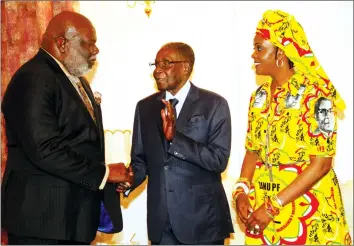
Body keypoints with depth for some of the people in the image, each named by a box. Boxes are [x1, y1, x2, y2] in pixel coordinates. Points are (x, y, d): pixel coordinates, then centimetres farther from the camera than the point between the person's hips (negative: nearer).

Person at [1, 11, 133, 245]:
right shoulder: (33, 80, -16)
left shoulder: (77, 80, 16)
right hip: (43, 215, -9)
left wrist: (104, 188, 5)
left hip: (76, 212, 9)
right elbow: (44, 150, -25)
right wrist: (103, 173, -17)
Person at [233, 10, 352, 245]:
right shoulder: (259, 97, 6)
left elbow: (321, 163, -17)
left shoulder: (315, 95, -14)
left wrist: (273, 206, -19)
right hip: (262, 203, 6)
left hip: (307, 208, -5)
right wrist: (241, 191, -6)